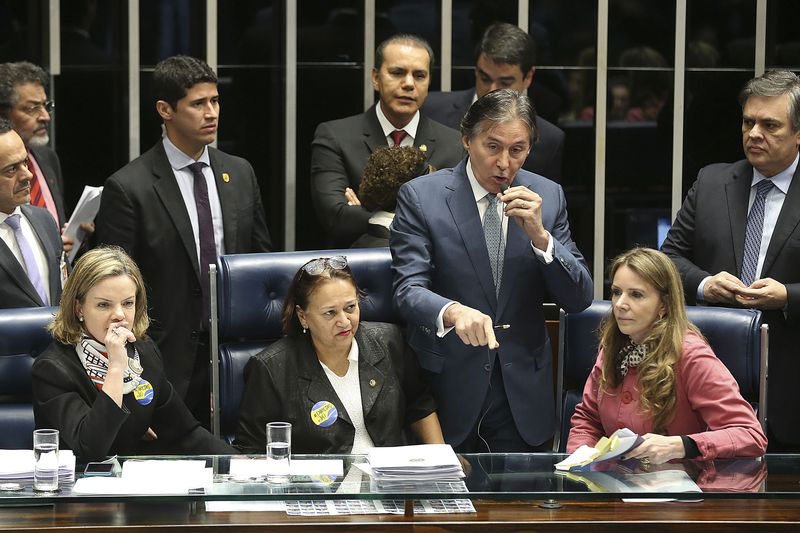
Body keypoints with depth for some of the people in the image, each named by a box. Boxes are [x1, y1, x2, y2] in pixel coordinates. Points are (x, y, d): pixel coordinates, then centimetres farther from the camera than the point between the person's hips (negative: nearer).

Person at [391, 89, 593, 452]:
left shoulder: (547, 197, 3)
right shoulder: (421, 197, -7)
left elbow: (579, 299, 0)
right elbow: (408, 290, -16)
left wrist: (540, 235, -17)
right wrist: (453, 312, -37)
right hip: (448, 391, -2)